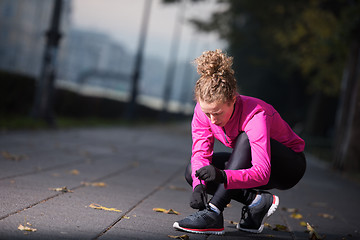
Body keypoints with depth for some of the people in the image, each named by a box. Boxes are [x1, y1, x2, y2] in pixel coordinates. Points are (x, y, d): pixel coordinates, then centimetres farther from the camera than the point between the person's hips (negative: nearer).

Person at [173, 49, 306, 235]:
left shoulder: (255, 115, -36)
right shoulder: (204, 110, -19)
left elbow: (262, 173, -43)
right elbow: (200, 152, -19)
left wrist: (223, 176, -58)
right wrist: (199, 186, -38)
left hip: (290, 166, -6)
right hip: (248, 163, 6)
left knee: (245, 138, -37)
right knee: (192, 172, -14)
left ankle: (213, 212, -38)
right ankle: (256, 200, -10)